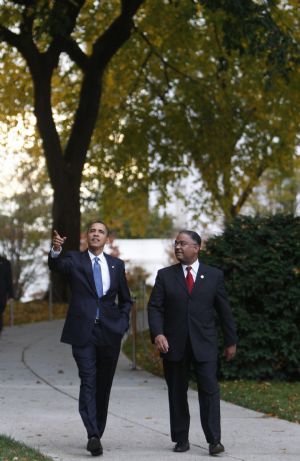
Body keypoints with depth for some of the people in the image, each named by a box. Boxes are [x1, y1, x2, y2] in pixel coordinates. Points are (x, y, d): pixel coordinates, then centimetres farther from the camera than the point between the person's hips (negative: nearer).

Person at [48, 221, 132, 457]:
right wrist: (56, 250, -39)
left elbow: (126, 300, 19)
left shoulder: (116, 264, 12)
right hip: (83, 331, -3)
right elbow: (56, 266, -18)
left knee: (104, 385, 8)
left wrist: (122, 323, 4)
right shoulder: (74, 259, 5)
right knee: (88, 381, -13)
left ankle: (97, 433, 19)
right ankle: (93, 436, -21)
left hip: (109, 332, 3)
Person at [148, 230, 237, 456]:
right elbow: (155, 308, 1)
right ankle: (181, 439, 14)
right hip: (174, 344, 1)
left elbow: (224, 310, 9)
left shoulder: (214, 275, 6)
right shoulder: (165, 275, 6)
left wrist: (231, 341, 10)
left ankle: (214, 440, -7)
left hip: (204, 344, -1)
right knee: (177, 393, 5)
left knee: (209, 389, -9)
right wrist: (157, 333, -16)